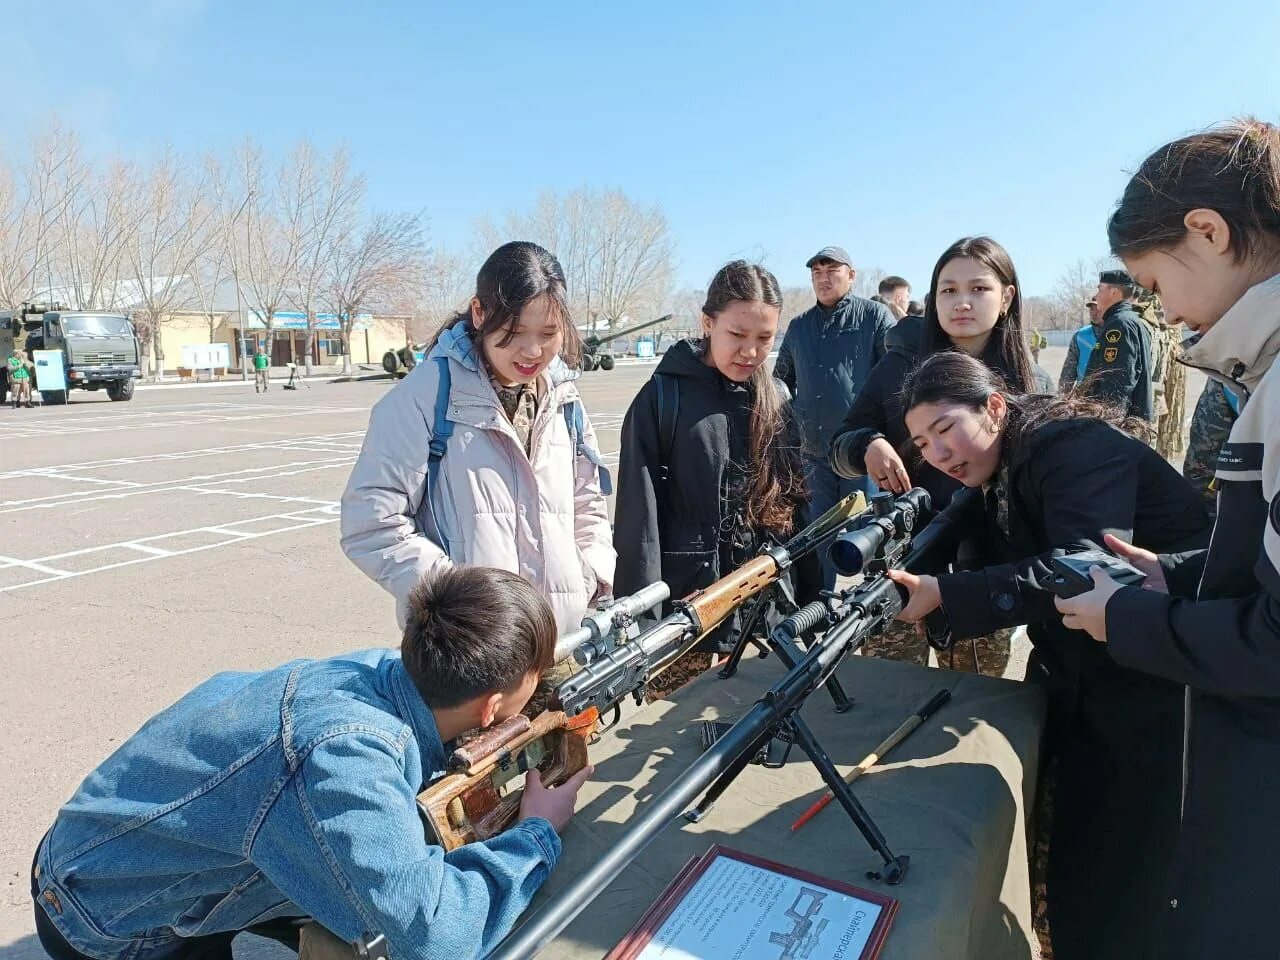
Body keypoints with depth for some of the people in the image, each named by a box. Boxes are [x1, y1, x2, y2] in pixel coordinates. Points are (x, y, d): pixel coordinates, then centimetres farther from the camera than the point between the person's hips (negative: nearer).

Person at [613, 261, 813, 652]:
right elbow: (640, 514, -10)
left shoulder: (777, 399, 5)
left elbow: (795, 501, 9)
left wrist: (811, 599, 7)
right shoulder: (662, 399, -9)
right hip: (688, 599, -4)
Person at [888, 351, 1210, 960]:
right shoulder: (995, 481, 8)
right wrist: (913, 583, -15)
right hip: (1077, 689, 8)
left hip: (1164, 690, -7)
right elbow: (1000, 576, 3)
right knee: (1071, 863, 15)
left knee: (1119, 881, 1)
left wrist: (942, 594, -36)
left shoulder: (1078, 447, -18)